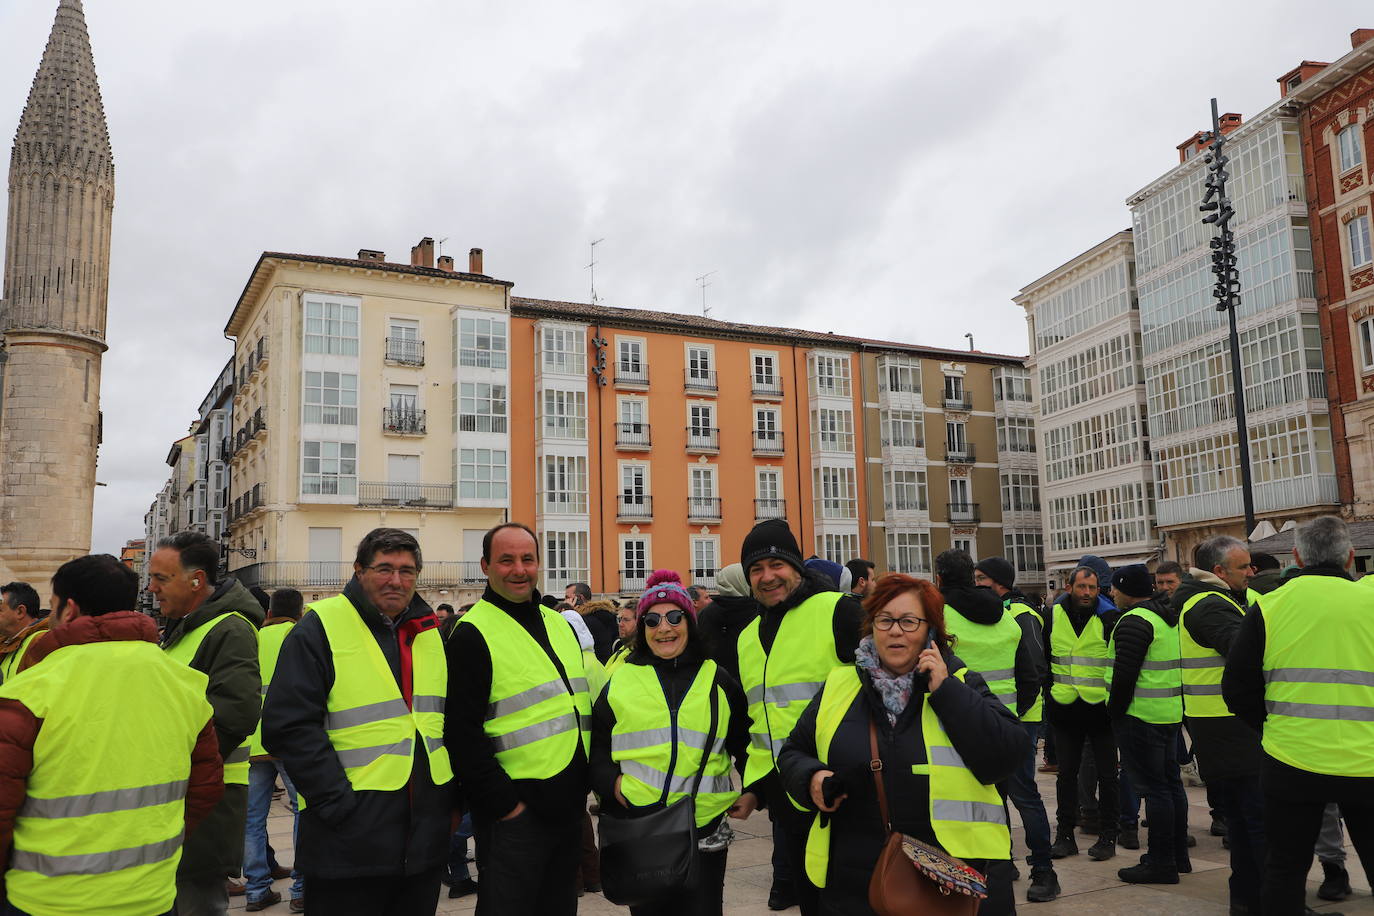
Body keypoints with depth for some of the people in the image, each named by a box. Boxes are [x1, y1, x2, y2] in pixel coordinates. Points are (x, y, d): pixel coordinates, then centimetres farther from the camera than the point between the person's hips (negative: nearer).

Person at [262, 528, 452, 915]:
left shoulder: (432, 632, 10)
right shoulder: (320, 629, -8)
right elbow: (290, 726, -15)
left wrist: (450, 795, 11)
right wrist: (338, 803, -18)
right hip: (350, 842, -5)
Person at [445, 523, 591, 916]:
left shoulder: (559, 624, 12)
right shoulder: (473, 634, -11)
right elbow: (463, 733, -16)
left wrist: (589, 779, 12)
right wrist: (503, 802, -16)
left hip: (569, 806, 7)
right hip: (515, 812, -7)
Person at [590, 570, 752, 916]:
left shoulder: (717, 679, 8)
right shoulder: (621, 681, 7)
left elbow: (745, 742, 15)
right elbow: (595, 746, 10)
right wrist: (612, 783, -7)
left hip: (704, 830, 0)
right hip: (636, 826, 0)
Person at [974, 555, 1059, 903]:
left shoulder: (1021, 616, -11)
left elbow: (1035, 670, -18)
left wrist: (1015, 710, -21)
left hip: (1017, 718, -8)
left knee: (1023, 792, -6)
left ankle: (1044, 871, 3)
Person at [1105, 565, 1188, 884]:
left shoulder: (1134, 621, -16)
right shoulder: (1170, 618, 15)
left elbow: (1124, 674, -21)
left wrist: (1115, 711, -10)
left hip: (1140, 715, -10)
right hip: (1172, 712, 10)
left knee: (1153, 787, -5)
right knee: (1170, 781, 16)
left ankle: (1160, 862, 1)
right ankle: (1178, 855, 25)